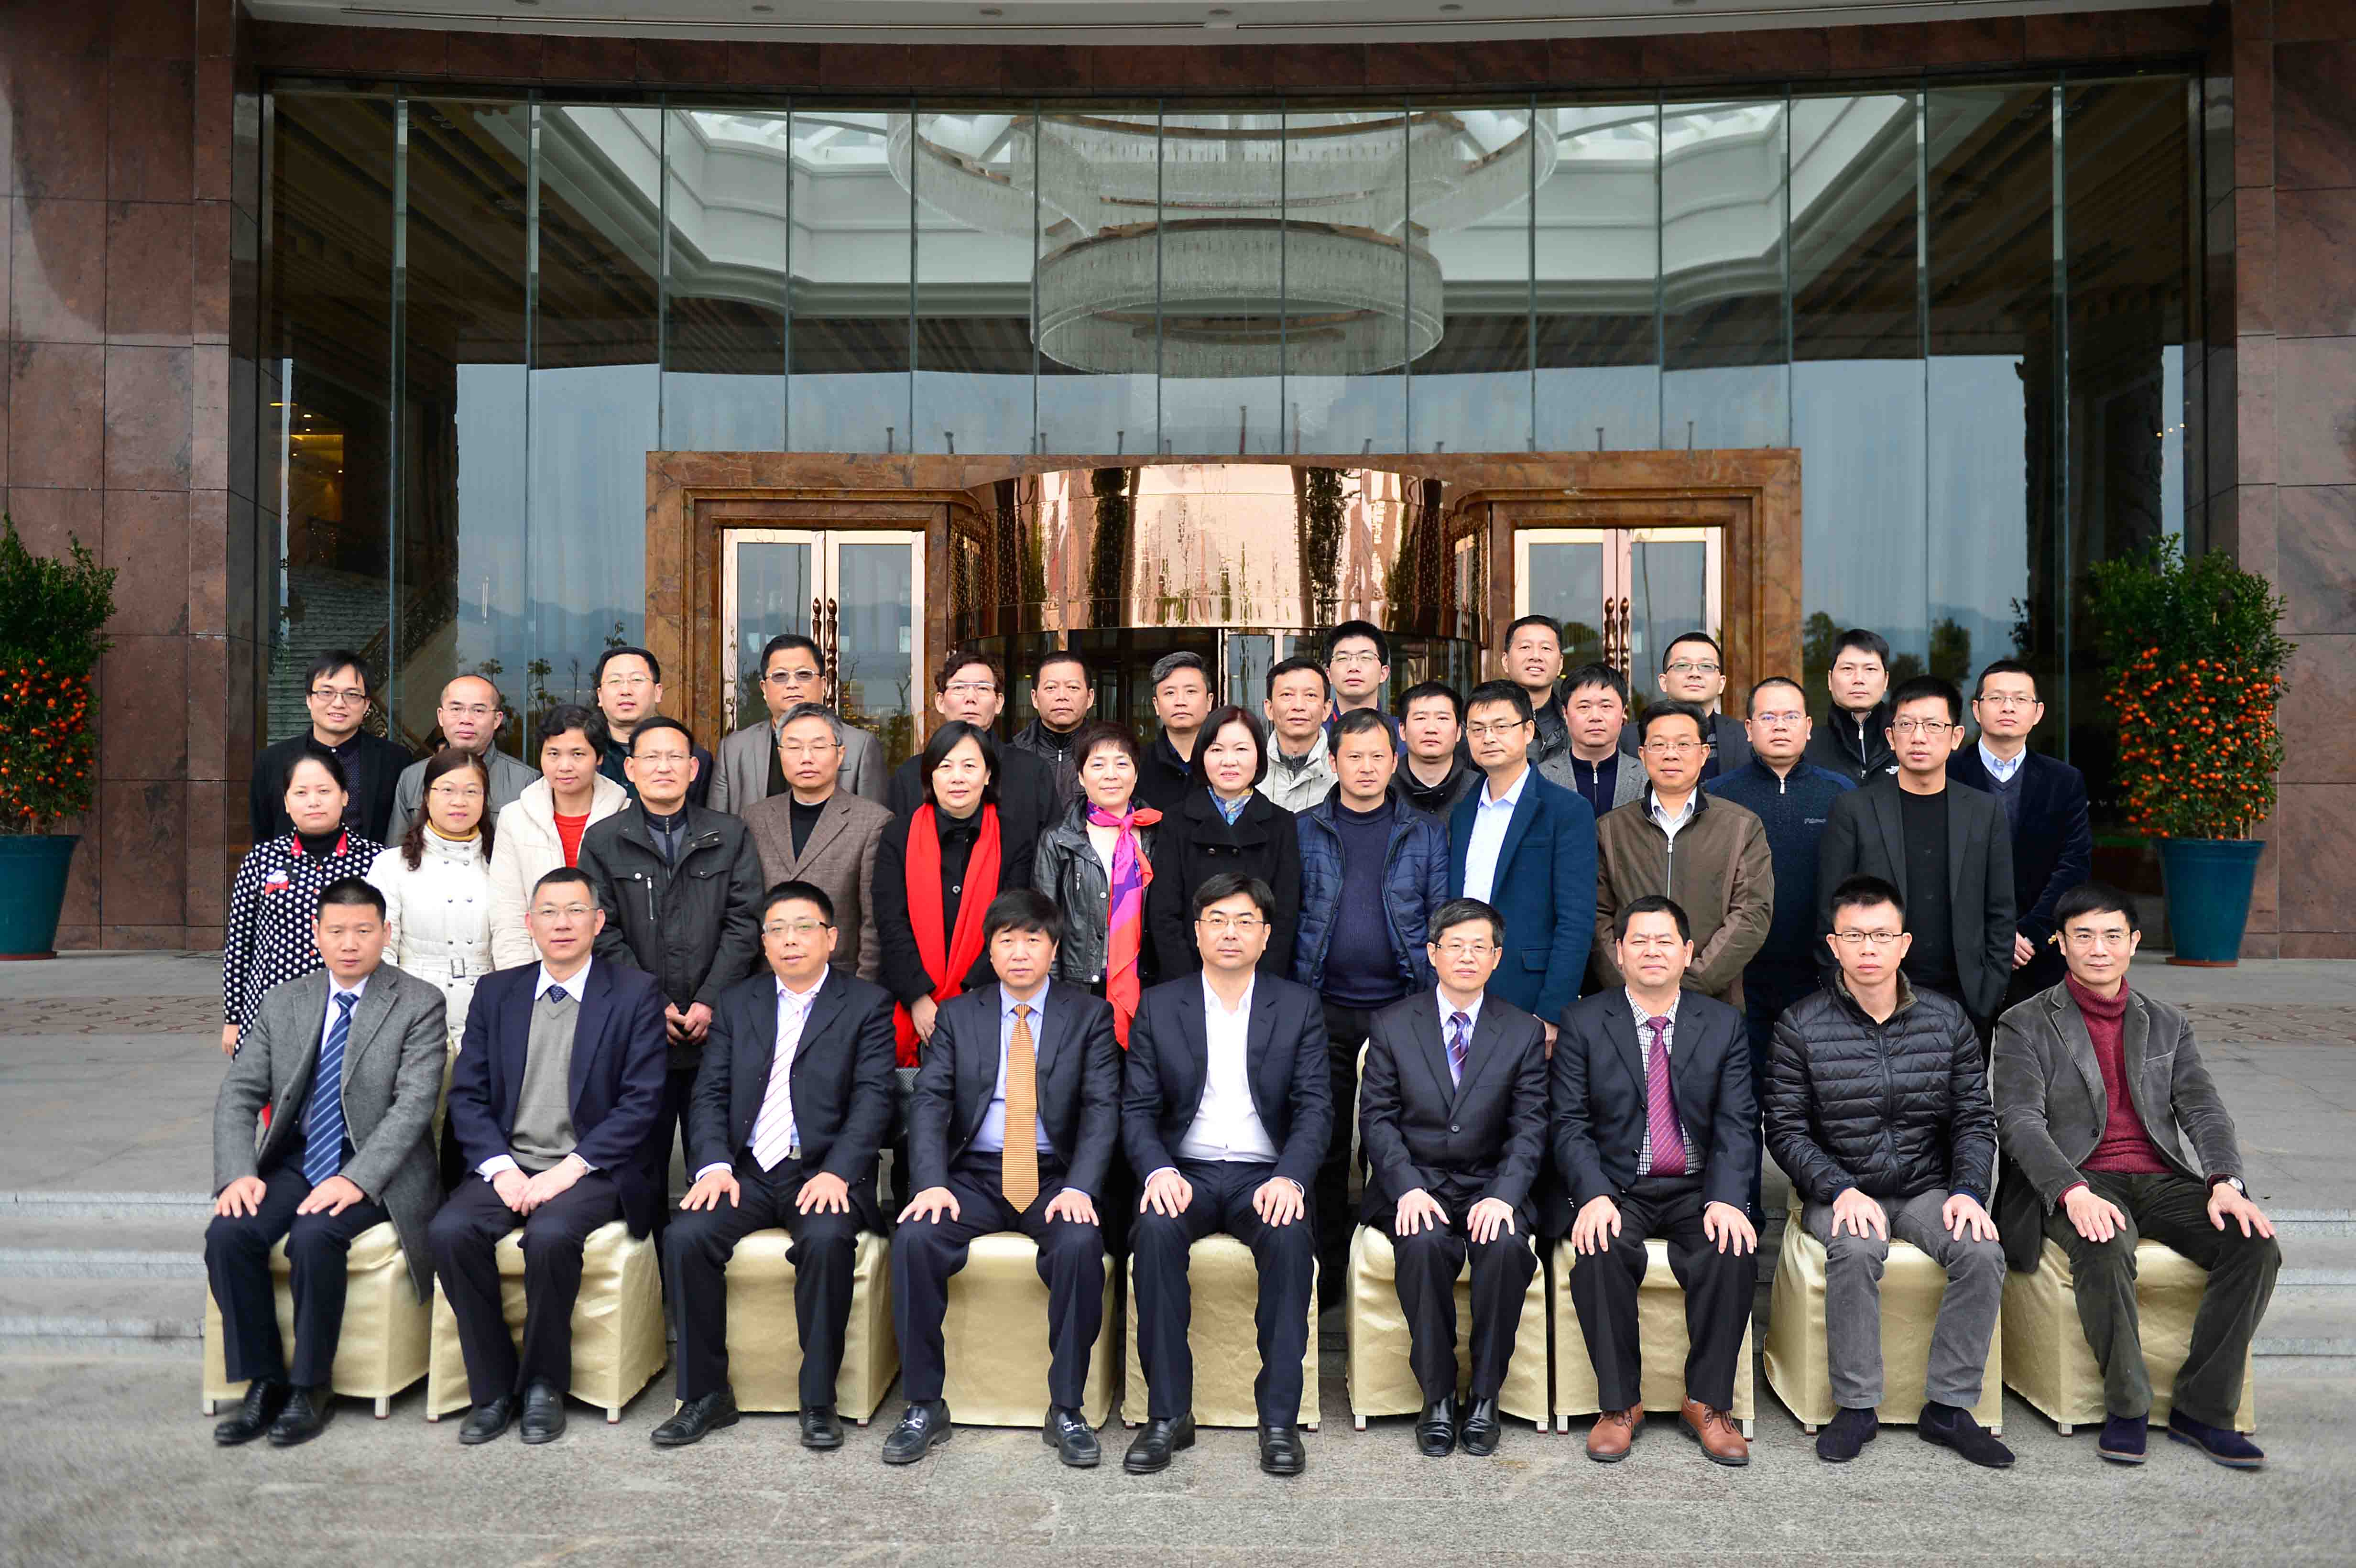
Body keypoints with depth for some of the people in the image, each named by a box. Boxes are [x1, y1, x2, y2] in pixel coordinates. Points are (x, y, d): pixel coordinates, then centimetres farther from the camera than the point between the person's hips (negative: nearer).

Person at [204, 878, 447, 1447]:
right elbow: (238, 1095, 6)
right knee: (227, 1233, -21)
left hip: (374, 1171, -4)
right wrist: (239, 1174, -11)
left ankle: (310, 1388, -10)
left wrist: (357, 1180, -25)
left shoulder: (418, 1004, -6)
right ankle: (263, 1382, -4)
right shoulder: (282, 1003, 9)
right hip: (295, 1160, 5)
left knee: (314, 1235, -30)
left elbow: (414, 1104, -14)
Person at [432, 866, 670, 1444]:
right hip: (507, 1165, 4)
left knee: (550, 1235, -32)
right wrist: (500, 1168, -9)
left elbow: (642, 1102, -6)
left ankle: (543, 1385, -9)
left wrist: (570, 1170, -15)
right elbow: (467, 1095, 8)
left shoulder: (636, 993, 1)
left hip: (592, 1171, -4)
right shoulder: (496, 993, 13)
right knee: (449, 1232, -24)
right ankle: (493, 1388, -8)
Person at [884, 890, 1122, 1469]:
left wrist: (1079, 1187, -20)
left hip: (1055, 1177, -1)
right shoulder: (957, 1016, 9)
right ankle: (924, 1406, -11)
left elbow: (1102, 1108, -3)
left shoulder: (1090, 1015, 5)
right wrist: (932, 1182, -18)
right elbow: (929, 1104, 0)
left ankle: (1066, 1409, -14)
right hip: (974, 1175, 2)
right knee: (914, 1238, -26)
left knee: (1081, 1244, -31)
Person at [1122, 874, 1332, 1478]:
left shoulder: (1299, 1007, 7)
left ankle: (1279, 1417, -20)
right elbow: (1138, 1108, 3)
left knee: (1291, 1236, -32)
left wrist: (1290, 1178, -19)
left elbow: (1315, 1108, 0)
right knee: (1156, 1230, -32)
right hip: (1185, 1172, 0)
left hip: (1265, 1174, 0)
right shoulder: (1158, 1007, 8)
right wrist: (1159, 1171, -17)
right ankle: (1168, 1414, -21)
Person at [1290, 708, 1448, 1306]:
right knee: (1327, 1141, 6)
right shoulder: (1304, 831, 5)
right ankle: (1330, 1268, 18)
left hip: (1402, 1008, 0)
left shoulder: (1425, 835, 7)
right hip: (1325, 1009, 0)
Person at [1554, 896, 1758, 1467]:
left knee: (1735, 1252, -28)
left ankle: (1708, 1402, -9)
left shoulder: (1723, 1024, 6)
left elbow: (1737, 1124, -1)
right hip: (1617, 1189, -1)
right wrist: (1594, 1197, -21)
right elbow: (1571, 1125, -4)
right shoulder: (1583, 1023, 1)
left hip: (1698, 1190, 1)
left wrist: (1726, 1199, -18)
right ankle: (1620, 1403, -12)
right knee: (1598, 1253, -31)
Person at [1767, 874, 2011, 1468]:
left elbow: (1975, 1119, 6)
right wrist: (1841, 1190, -19)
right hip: (1841, 1188, -2)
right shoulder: (1801, 1026, -4)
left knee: (1983, 1252, -25)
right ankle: (1857, 1407, -16)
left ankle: (1948, 1407, -11)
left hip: (1928, 1187, 3)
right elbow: (1786, 1129, -5)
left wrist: (1968, 1191, -11)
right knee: (1856, 1251, -33)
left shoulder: (1947, 1020, 5)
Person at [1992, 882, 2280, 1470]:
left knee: (2256, 1244, -22)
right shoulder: (2025, 1025, 3)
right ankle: (2127, 1405, -14)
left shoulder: (2167, 1023, 18)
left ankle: (2201, 1409, -9)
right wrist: (2074, 1193, -26)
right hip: (2076, 1183, -4)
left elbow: (2203, 1110, 7)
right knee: (2105, 1249, -36)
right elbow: (2019, 1122, -9)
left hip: (2162, 1179, 4)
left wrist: (2226, 1183, -14)